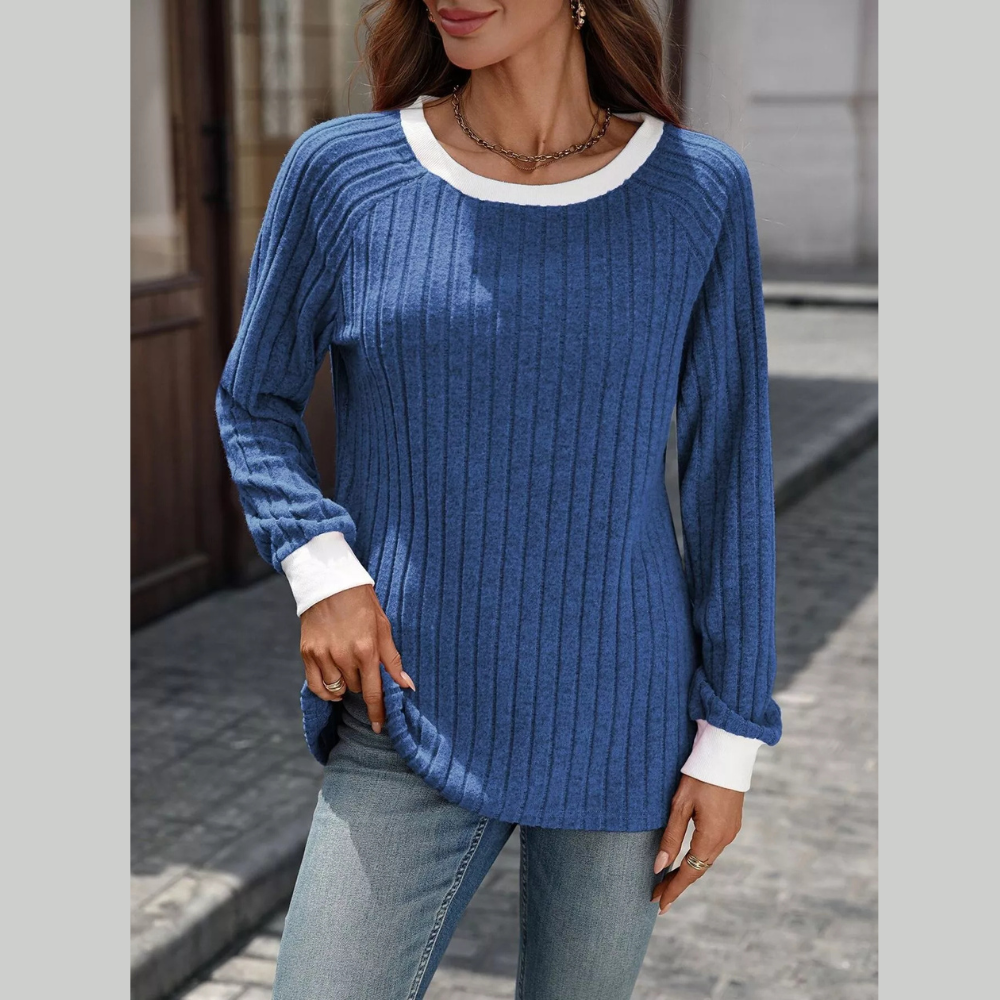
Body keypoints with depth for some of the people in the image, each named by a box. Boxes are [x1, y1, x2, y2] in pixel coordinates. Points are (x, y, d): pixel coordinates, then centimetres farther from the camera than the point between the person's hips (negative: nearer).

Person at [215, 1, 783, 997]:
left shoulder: (699, 191, -4)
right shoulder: (340, 171, -6)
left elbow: (728, 473, 1)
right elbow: (255, 403, 8)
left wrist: (730, 737, 2)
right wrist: (319, 566, -10)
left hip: (623, 729, 1)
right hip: (409, 726, 0)